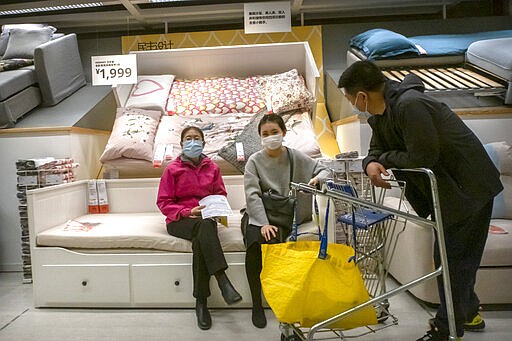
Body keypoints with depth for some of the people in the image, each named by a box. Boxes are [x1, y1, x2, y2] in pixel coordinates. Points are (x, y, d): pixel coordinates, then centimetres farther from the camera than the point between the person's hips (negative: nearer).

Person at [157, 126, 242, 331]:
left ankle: (201, 302, -30)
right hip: (179, 220, -2)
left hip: (205, 218, 2)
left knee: (200, 241, -34)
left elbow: (221, 195, 18)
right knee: (204, 227, -36)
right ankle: (223, 281, -43)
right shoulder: (172, 169, 4)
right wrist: (187, 212, -15)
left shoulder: (212, 168, 11)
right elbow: (163, 202, 1)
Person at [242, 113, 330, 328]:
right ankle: (256, 304, -15)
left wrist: (318, 178, -17)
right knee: (255, 243, -32)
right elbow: (252, 195, -11)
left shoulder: (295, 157, 6)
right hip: (258, 215, 0)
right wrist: (263, 223, -26)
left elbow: (324, 171, 9)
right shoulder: (254, 161, 1)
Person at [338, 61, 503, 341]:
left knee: (452, 260, 0)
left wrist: (386, 158, -15)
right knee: (458, 258, 22)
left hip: (468, 188, -10)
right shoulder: (380, 113, 1)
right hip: (447, 188, 10)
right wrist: (371, 164, -18)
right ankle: (469, 313, 43)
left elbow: (423, 157, -31)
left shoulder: (410, 105, -30)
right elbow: (377, 149, 6)